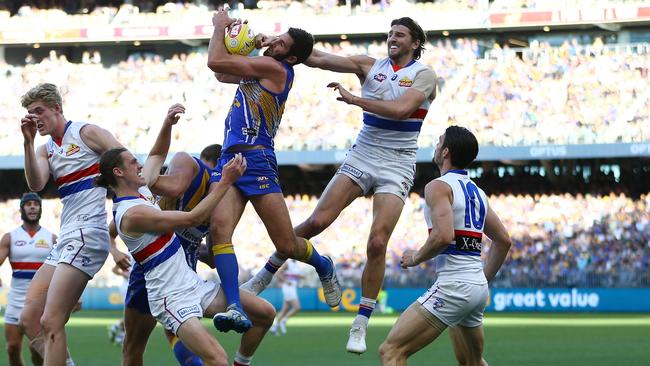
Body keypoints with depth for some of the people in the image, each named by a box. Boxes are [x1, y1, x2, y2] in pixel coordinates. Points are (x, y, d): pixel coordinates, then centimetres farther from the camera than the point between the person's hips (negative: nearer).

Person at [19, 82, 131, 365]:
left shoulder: (86, 133, 0)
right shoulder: (45, 150, 19)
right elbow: (35, 185, 0)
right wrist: (28, 141, -9)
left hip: (87, 233, -8)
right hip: (66, 238, 8)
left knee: (50, 323, -16)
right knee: (29, 319, 2)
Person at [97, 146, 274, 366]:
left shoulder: (141, 192, 8)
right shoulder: (132, 214, -21)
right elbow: (193, 218, -20)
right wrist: (226, 181, -17)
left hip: (194, 284, 10)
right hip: (172, 298, -10)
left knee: (266, 313, 5)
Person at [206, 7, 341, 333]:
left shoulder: (275, 68, -5)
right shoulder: (259, 70, 21)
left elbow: (216, 62, -9)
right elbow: (221, 74, 37)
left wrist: (220, 27, 8)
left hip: (257, 162, -8)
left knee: (288, 246, -2)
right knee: (219, 228, -19)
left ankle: (324, 267, 32)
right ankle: (235, 309, -29)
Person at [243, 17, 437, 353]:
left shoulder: (424, 75, -3)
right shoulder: (370, 65, 7)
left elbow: (401, 110, -21)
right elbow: (318, 59, -2)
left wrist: (353, 98, -21)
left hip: (397, 166, -3)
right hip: (361, 157, 3)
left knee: (377, 243, -14)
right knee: (317, 221, -12)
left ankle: (361, 325, -4)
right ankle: (263, 277, 3)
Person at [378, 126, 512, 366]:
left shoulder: (439, 186, -9)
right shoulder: (477, 192, 17)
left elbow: (443, 236, -23)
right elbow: (503, 241, 23)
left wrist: (415, 258, -7)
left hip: (453, 285, -9)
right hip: (478, 288, 9)